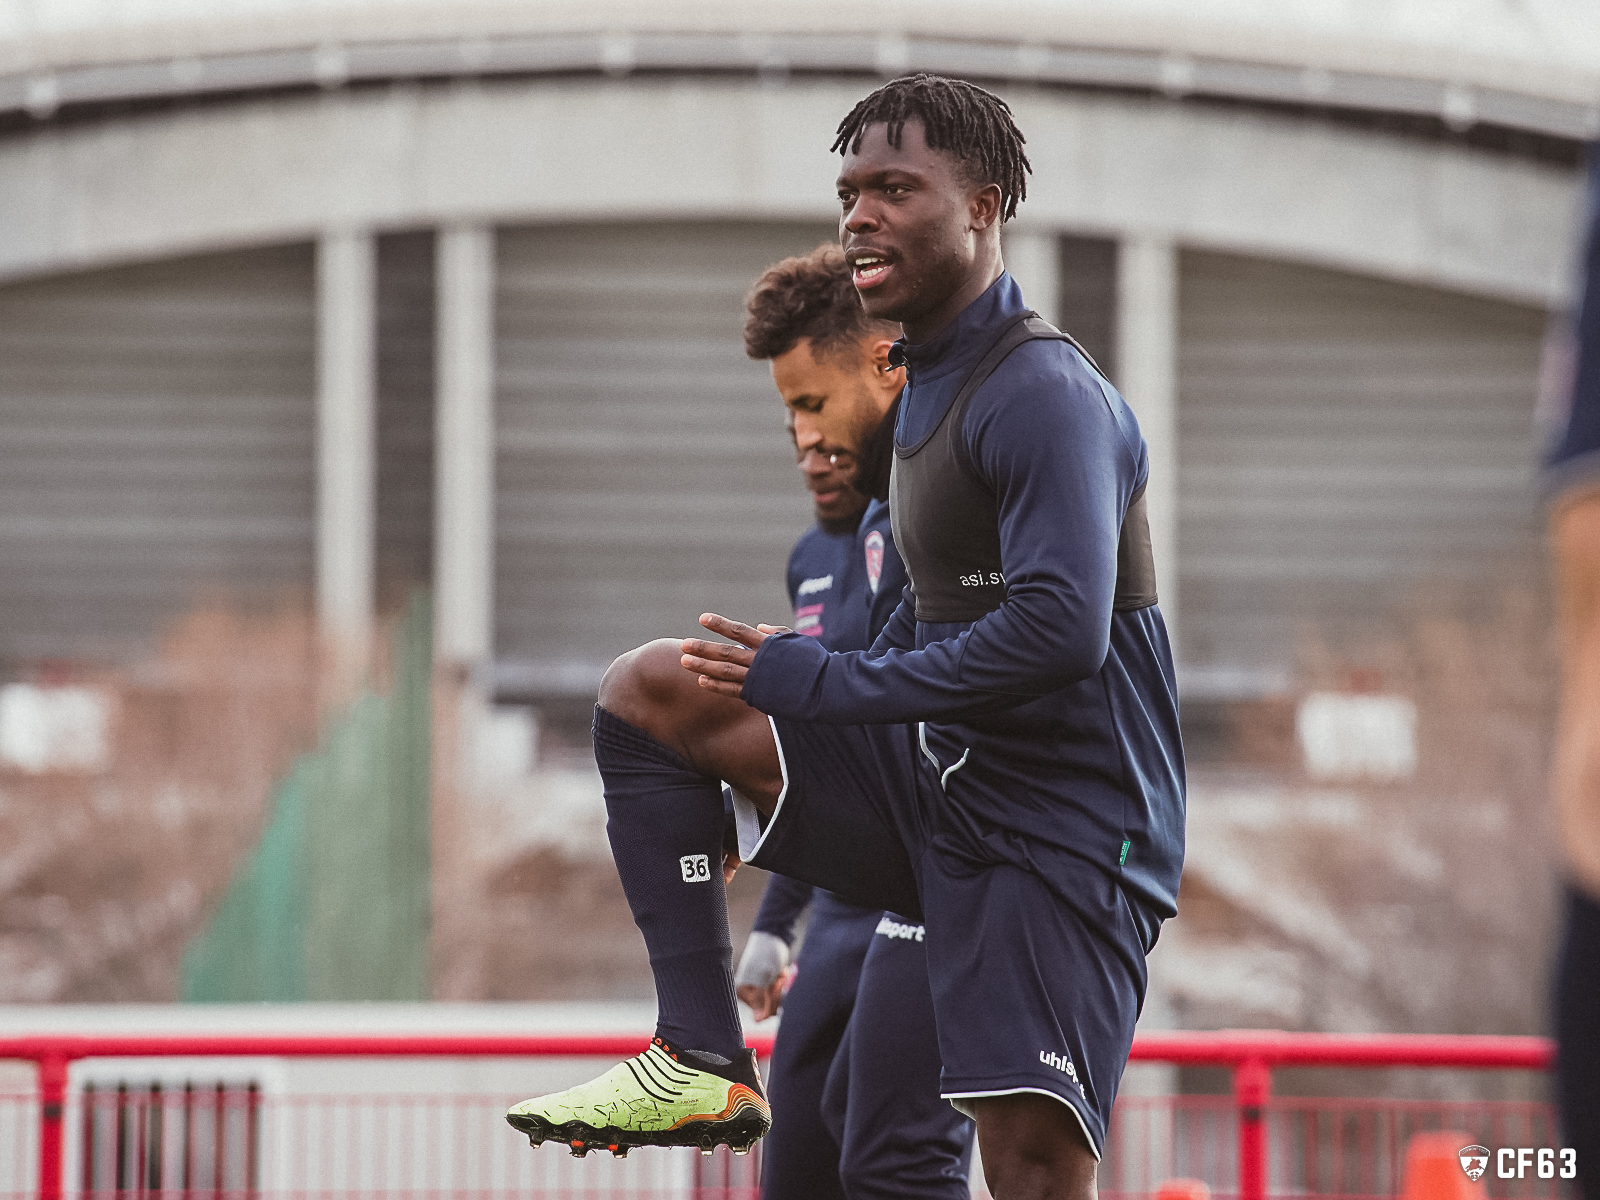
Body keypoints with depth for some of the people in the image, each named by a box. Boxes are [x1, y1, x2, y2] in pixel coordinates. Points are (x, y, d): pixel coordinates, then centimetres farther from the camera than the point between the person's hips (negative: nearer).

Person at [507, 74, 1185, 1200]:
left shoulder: (1045, 395, -16)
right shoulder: (930, 384, 14)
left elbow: (1061, 632, -27)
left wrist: (822, 685, -20)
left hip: (1063, 830, -9)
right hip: (934, 781, 9)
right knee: (648, 688, -1)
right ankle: (704, 1065, -5)